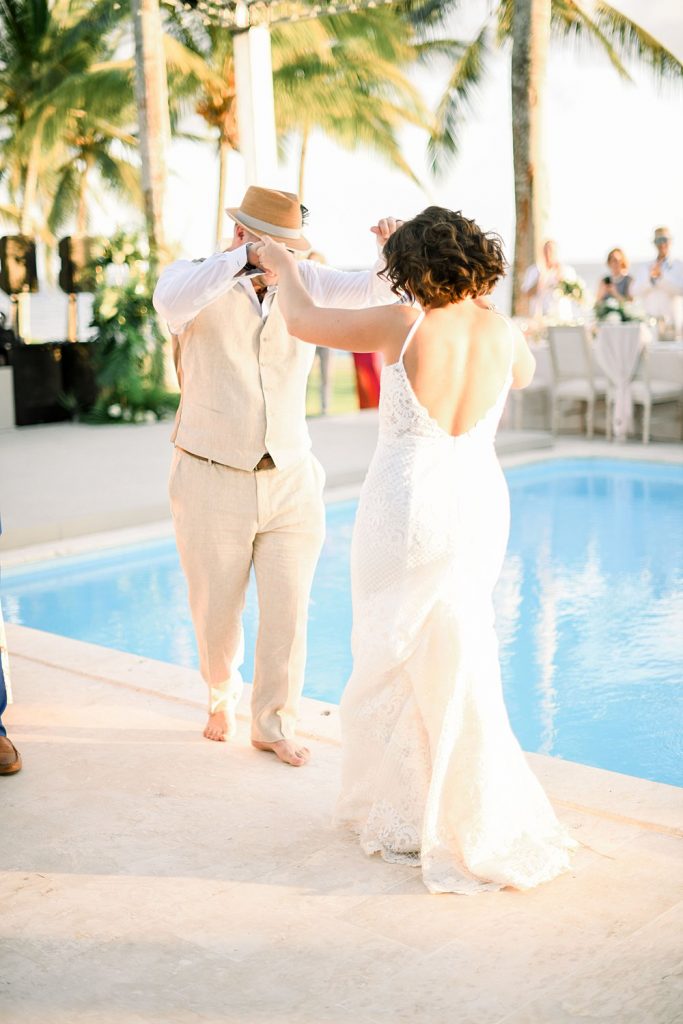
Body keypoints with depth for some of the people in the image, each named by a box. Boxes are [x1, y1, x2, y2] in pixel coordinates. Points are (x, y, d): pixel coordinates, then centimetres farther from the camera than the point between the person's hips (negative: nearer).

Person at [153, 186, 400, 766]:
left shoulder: (306, 283, 0)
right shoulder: (195, 278, -8)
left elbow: (380, 290, -9)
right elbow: (171, 304, -33)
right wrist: (245, 259, -37)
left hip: (291, 480, 2)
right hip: (213, 481, -2)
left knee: (288, 610, 3)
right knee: (216, 612, 11)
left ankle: (274, 724, 23)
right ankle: (222, 695, 42)